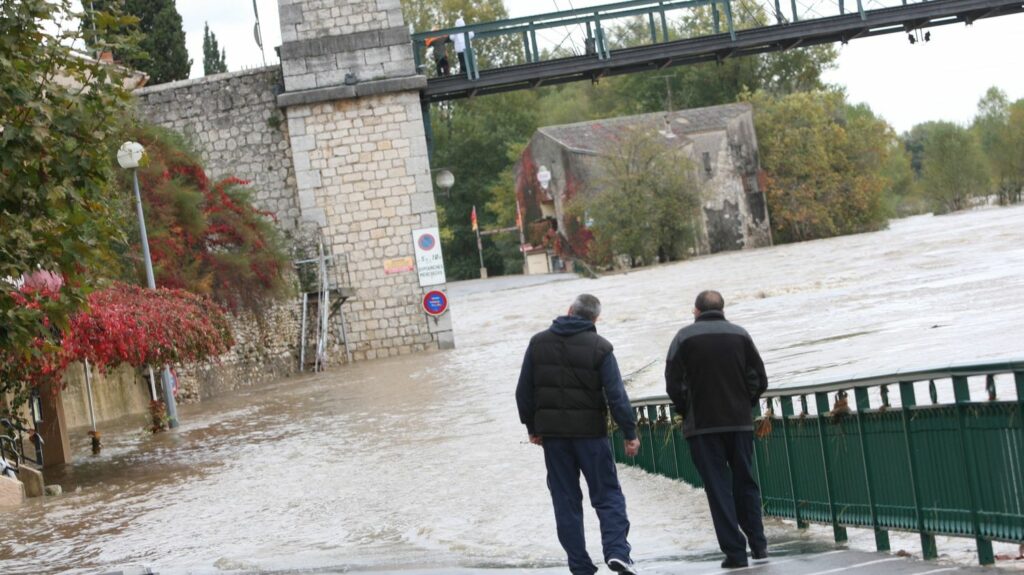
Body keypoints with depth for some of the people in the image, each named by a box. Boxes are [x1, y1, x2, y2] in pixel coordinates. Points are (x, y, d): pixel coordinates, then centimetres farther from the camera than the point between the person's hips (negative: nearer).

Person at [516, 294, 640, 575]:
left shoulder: (538, 342, 5)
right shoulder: (599, 347, -6)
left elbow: (524, 391, 7)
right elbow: (616, 395, -11)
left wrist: (532, 427, 16)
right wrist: (630, 433, -6)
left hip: (552, 434, 3)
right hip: (590, 432, -3)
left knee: (566, 501, 8)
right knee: (607, 494, 4)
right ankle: (617, 551, -12)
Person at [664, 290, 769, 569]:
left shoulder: (685, 337, -3)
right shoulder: (740, 334, 4)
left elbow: (673, 383, -7)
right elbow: (760, 379, 3)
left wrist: (686, 411, 6)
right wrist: (744, 405, 14)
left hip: (702, 424, -2)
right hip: (740, 422, 3)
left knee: (718, 488, 1)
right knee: (744, 482, 15)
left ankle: (735, 551, -1)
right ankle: (758, 544, 15)